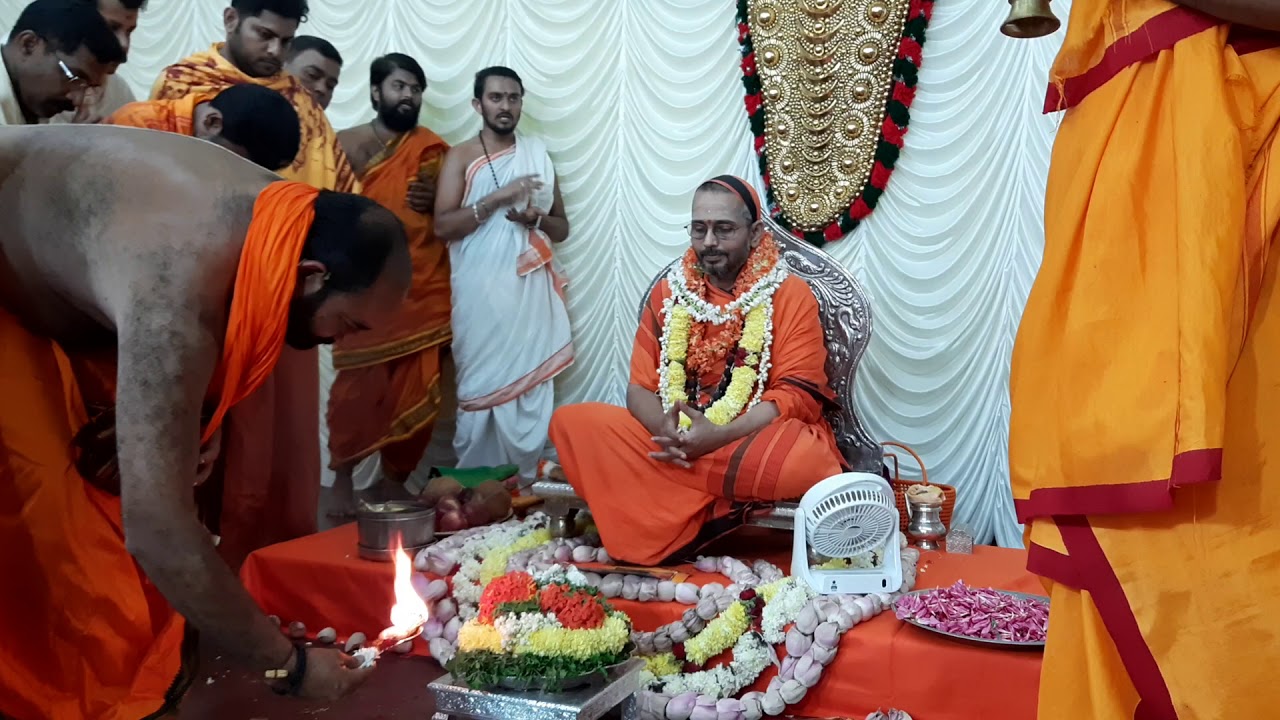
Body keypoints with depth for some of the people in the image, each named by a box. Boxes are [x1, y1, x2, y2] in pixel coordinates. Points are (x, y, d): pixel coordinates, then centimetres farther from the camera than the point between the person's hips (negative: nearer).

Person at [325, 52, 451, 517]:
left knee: (415, 390, 0)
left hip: (423, 290, 2)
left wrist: (435, 202, -5)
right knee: (358, 384, -7)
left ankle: (395, 478, 13)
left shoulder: (432, 149, 13)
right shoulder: (346, 144, 6)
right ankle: (342, 477, 7)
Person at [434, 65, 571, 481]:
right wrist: (498, 197, -17)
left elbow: (562, 228, 16)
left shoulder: (537, 154, 13)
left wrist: (535, 218, -6)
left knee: (531, 388, 2)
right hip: (481, 293, -3)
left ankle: (527, 481, 11)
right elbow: (443, 226, -10)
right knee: (480, 388, 0)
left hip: (531, 291, 3)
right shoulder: (461, 157, 2)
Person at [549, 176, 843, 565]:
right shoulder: (667, 292, 8)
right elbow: (640, 387, 4)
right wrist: (666, 431, -20)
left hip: (756, 442, -3)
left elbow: (796, 396, -10)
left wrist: (719, 437, -24)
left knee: (809, 459, -38)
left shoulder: (791, 295, -2)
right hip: (673, 444, 3)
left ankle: (671, 530, -19)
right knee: (571, 422, -17)